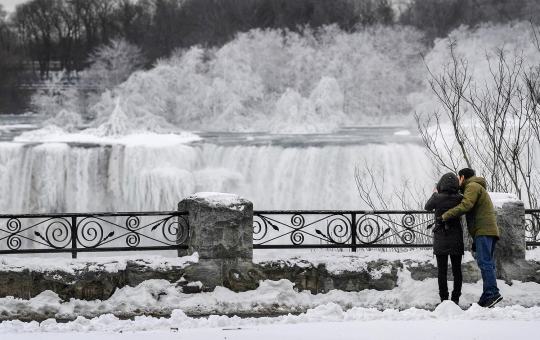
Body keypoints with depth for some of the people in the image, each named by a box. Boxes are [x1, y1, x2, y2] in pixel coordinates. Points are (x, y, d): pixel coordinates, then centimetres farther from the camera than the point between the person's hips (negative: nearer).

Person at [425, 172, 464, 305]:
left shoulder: (437, 198, -11)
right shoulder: (460, 199, -7)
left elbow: (428, 207, 8)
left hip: (440, 239, -2)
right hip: (456, 239, 2)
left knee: (442, 270, 3)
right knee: (457, 270, 8)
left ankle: (444, 299, 1)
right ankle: (455, 299, 7)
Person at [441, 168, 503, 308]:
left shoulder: (472, 186, 0)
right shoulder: (479, 188, 33)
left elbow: (465, 205, -16)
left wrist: (445, 216, -15)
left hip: (483, 230, -10)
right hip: (489, 231, 10)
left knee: (484, 262, -17)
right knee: (487, 263, 4)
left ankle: (492, 293, -27)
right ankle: (486, 298, -1)